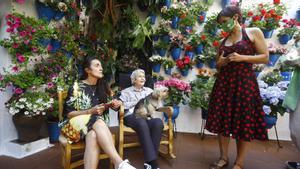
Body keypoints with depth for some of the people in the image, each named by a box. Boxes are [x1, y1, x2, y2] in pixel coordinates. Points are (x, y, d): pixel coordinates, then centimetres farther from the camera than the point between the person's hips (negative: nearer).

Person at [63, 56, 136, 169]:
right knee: (98, 122, -37)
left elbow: (113, 101, 21)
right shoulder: (77, 87, -2)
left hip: (99, 124, 3)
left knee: (93, 136, -35)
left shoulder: (102, 86, 11)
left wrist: (116, 103, -4)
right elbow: (68, 114, -4)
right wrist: (91, 111, -17)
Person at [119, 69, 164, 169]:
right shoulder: (126, 91, 17)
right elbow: (123, 105, 0)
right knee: (142, 123, -39)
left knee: (158, 122, -33)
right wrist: (137, 102, -4)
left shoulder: (149, 90, 27)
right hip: (132, 116, -2)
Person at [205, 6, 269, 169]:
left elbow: (265, 57, -3)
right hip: (223, 83, 5)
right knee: (222, 120, 4)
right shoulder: (223, 41, 15)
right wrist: (220, 63, -3)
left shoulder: (254, 32, 3)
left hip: (244, 82, -4)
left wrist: (241, 58, -15)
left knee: (244, 122, 0)